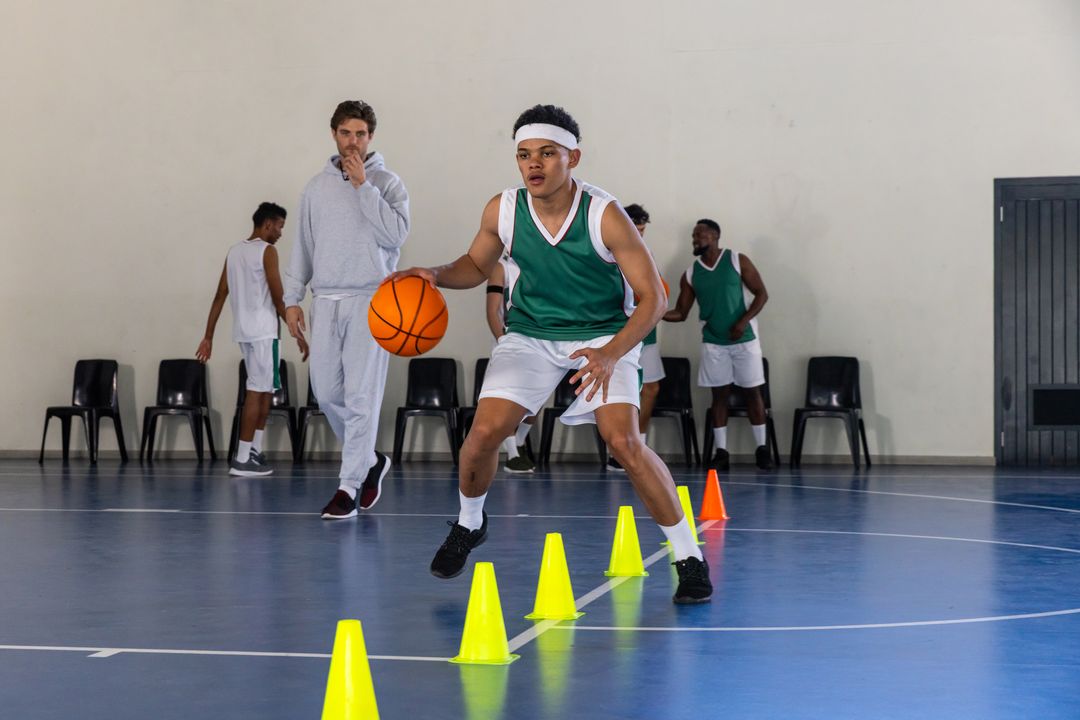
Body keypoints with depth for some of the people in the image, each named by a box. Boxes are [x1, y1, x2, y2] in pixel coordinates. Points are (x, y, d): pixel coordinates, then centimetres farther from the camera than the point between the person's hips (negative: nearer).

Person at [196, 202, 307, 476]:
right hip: (263, 331, -8)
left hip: (243, 330, 8)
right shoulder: (267, 251, -8)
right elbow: (279, 299, -12)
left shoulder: (234, 251, 13)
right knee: (257, 392, -6)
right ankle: (242, 460, -8)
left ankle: (255, 452, 17)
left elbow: (220, 296, 12)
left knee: (264, 391, 17)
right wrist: (298, 334, -8)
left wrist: (208, 337, 13)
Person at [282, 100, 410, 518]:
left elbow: (396, 234, -14)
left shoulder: (387, 183, 2)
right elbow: (303, 246, 16)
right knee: (327, 393, 4)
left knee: (362, 397, -8)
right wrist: (292, 298, 9)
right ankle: (369, 461, 25)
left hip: (371, 301, -4)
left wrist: (363, 186, -12)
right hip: (326, 301, 4)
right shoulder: (317, 187, 13)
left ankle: (349, 486, -3)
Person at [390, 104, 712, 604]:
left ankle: (688, 558, -8)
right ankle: (468, 525, 21)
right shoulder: (502, 211, -12)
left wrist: (611, 354, -34)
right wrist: (436, 277, -13)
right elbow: (477, 265, 9)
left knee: (623, 440, -21)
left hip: (602, 336, -3)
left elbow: (652, 297, -19)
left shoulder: (605, 216, -22)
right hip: (530, 334, 3)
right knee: (485, 432, -12)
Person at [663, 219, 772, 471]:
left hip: (744, 338, -3)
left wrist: (744, 320, -17)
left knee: (752, 391, 2)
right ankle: (721, 452, 5)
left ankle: (761, 449, 10)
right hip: (713, 343, 3)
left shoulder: (737, 261, -5)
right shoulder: (690, 275, 4)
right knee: (719, 394, 3)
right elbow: (681, 313, 4)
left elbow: (761, 293, -5)